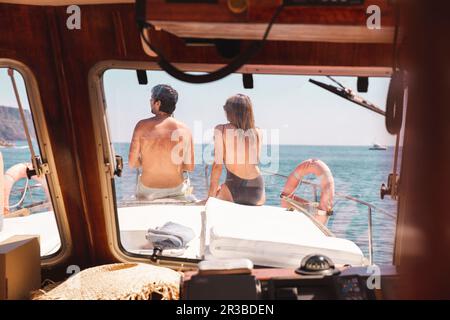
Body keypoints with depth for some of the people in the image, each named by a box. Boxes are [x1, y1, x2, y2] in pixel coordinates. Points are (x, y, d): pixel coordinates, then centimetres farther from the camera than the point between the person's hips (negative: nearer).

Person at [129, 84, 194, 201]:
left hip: (147, 192, 0)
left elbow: (132, 163, -7)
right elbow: (190, 167, -5)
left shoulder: (142, 125, -10)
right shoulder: (184, 129, -8)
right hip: (176, 191, 1)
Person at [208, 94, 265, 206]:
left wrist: (211, 195, -1)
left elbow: (217, 165, -6)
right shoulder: (258, 132, 7)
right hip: (257, 189, 4)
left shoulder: (221, 130, -2)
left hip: (234, 189, -4)